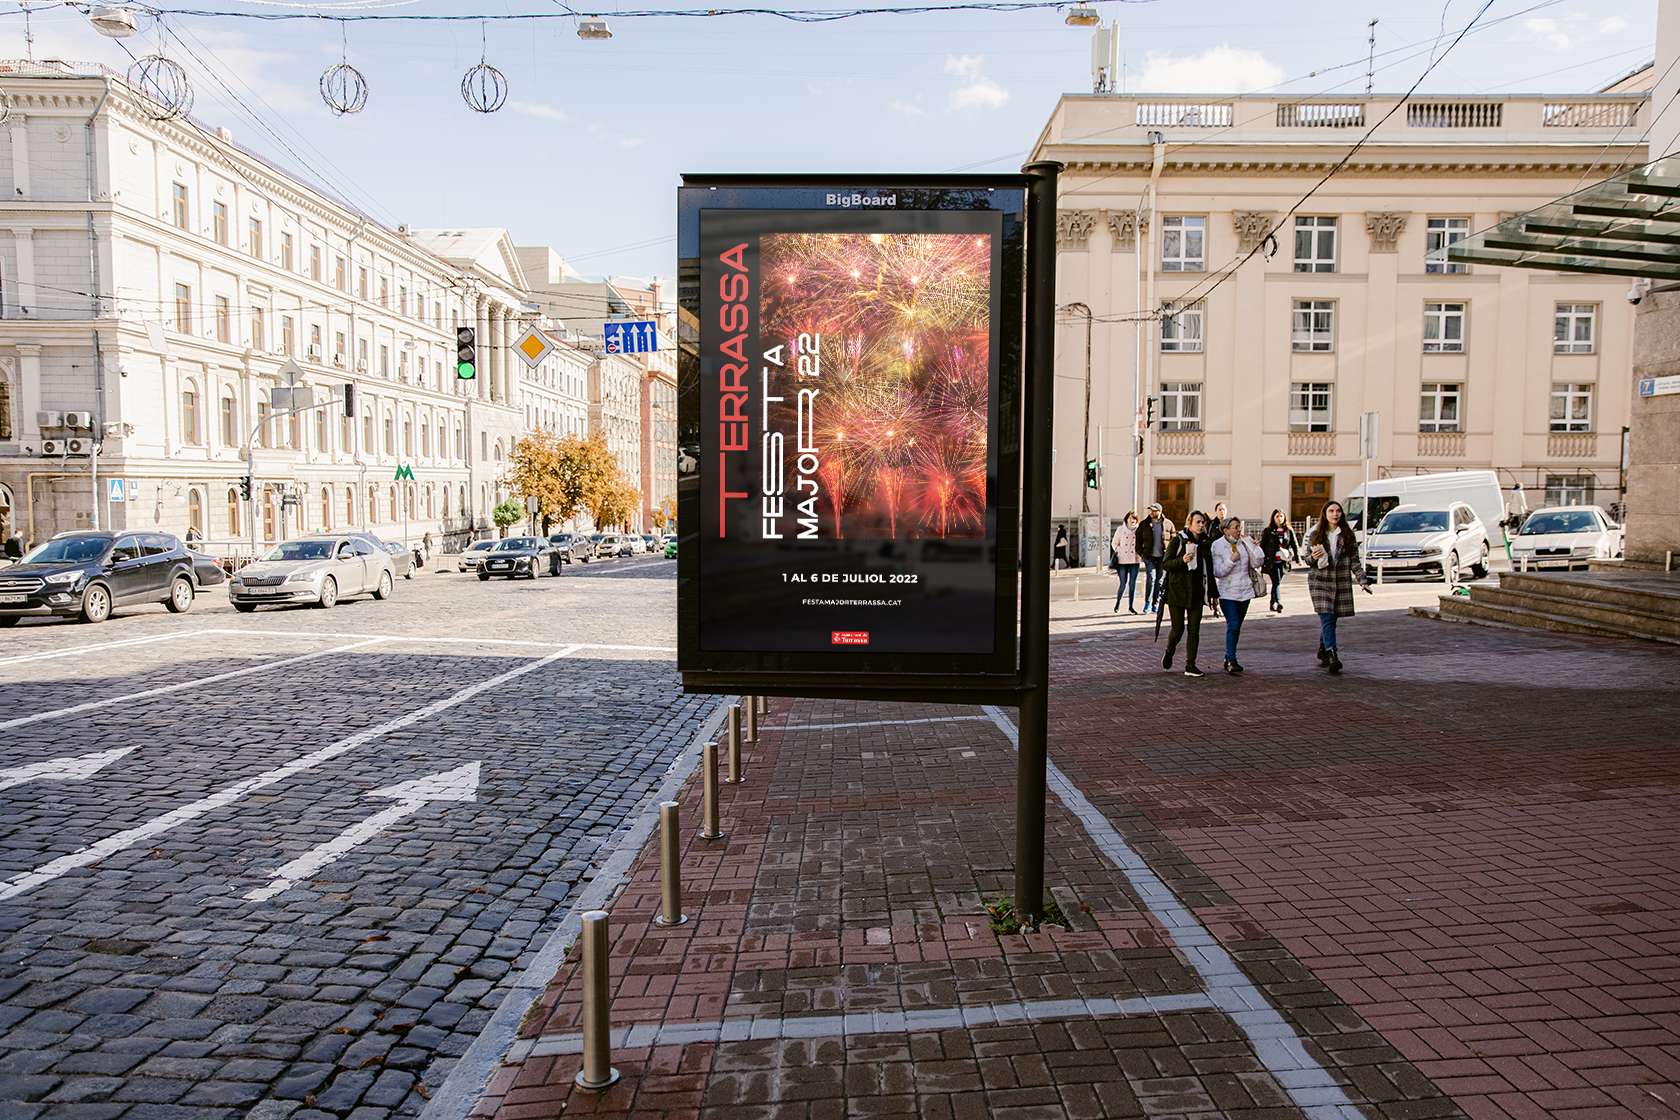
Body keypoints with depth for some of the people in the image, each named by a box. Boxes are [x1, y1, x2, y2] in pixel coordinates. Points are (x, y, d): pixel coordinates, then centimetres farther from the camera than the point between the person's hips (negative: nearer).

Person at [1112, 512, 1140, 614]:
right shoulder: (1120, 529, 5)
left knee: (1132, 584, -1)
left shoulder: (1138, 530, 8)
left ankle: (1130, 607, 5)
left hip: (1134, 561, 1)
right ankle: (1117, 604, 19)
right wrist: (1119, 552, -5)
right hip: (1123, 560, -1)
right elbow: (1114, 543, 9)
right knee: (1123, 584, -3)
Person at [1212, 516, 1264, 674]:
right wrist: (1231, 561, -24)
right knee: (1233, 625, -16)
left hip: (1244, 591, 5)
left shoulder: (1244, 543, 3)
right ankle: (1231, 660, -12)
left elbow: (1257, 563, -1)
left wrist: (1252, 546, -13)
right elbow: (1217, 572, -11)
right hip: (1227, 593, -5)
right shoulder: (1218, 546, -8)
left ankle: (1228, 659, 21)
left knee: (1236, 627, 10)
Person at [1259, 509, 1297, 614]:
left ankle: (1272, 604, 24)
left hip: (1283, 562, 3)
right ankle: (1278, 602, -29)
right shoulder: (1268, 531, 1)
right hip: (1272, 562, -3)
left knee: (1277, 582, 11)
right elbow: (1262, 546, 2)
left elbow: (1294, 545, 12)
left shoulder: (1289, 531, 9)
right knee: (1276, 582, -16)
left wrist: (1297, 558, 5)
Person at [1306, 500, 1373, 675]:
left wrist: (1363, 580, -3)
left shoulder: (1348, 535, 5)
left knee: (1331, 620, 7)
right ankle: (1331, 655, -18)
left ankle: (1322, 650, 28)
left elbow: (1355, 561, 6)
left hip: (1342, 583, 2)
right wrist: (1313, 558, -16)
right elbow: (1307, 559, 8)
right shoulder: (1315, 535, 3)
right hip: (1320, 582, -2)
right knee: (1327, 619, -13)